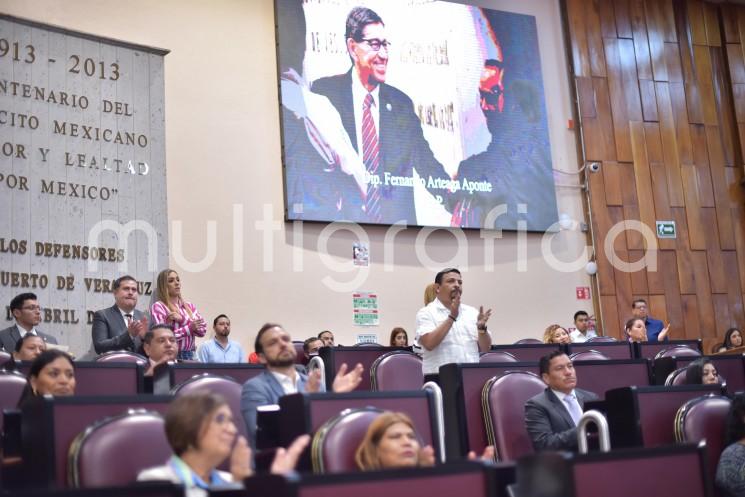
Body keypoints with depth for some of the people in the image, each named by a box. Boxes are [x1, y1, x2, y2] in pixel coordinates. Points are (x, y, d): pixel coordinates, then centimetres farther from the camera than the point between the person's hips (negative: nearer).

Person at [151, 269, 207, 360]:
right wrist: (190, 328, -15)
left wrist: (182, 319, -12)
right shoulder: (158, 306, -3)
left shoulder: (189, 306, 13)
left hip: (189, 355, 5)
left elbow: (202, 329, 1)